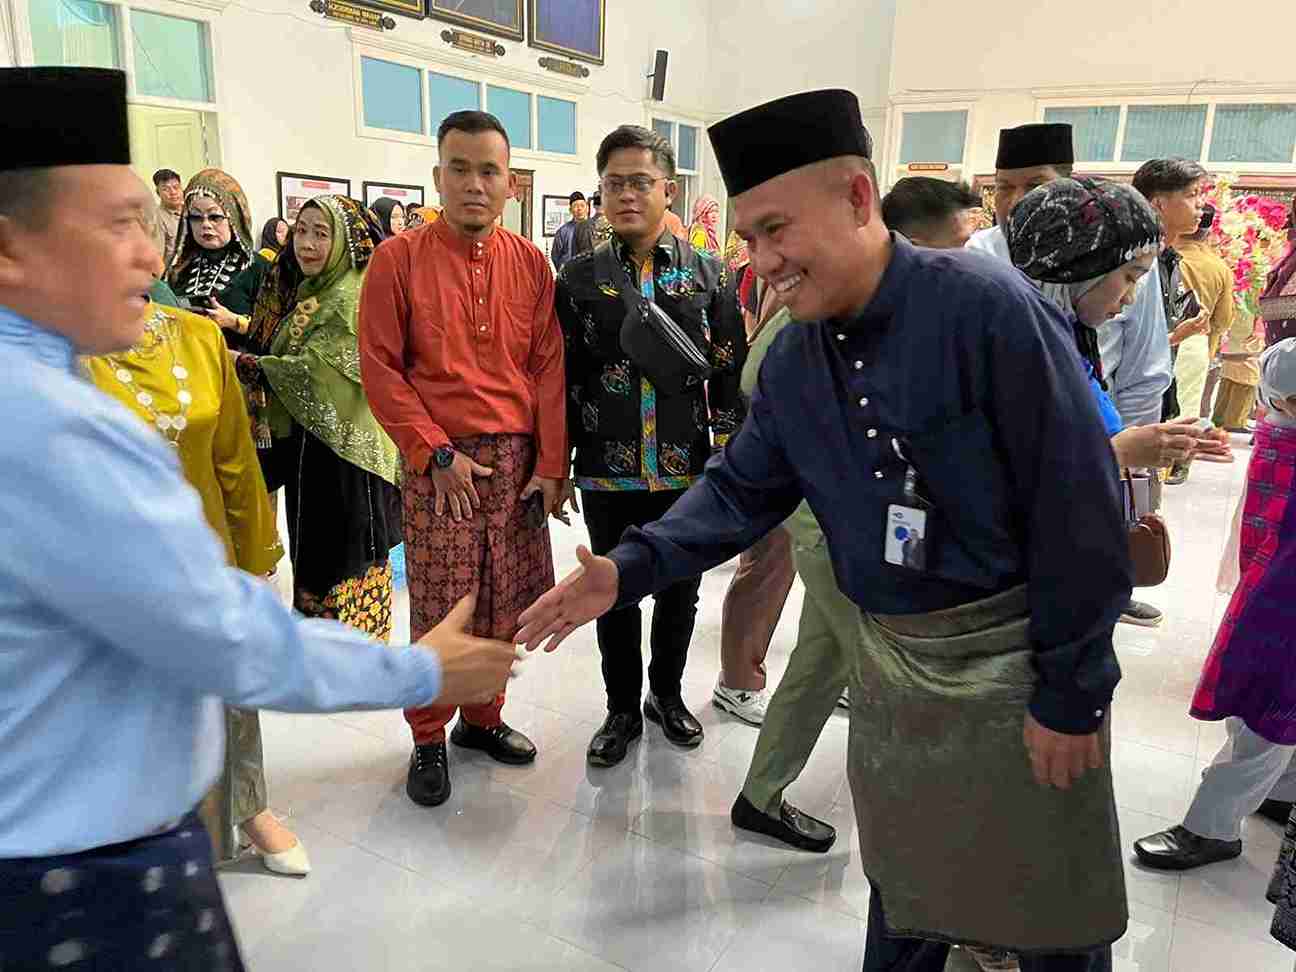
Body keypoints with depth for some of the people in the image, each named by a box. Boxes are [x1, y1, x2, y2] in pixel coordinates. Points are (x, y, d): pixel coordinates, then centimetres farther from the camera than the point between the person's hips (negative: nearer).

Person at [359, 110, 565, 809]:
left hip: (519, 460, 3)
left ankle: (482, 718, 32)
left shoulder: (530, 262, 6)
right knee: (439, 612, 2)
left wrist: (551, 464, -1)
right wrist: (434, 453, -11)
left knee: (506, 606, 10)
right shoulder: (398, 259, -3)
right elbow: (379, 367, -5)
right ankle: (429, 741, 23)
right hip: (440, 462, -3)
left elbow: (549, 366, 4)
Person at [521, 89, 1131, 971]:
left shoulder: (987, 308, -23)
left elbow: (1079, 507, -20)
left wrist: (1072, 694, -14)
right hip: (893, 657, 6)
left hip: (1018, 660, -5)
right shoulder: (792, 360, -2)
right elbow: (742, 489, 4)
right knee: (904, 895, 23)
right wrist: (631, 568, -12)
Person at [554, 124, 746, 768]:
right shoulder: (579, 279, 2)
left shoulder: (708, 275, 2)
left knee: (680, 592, 15)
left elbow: (729, 373, 3)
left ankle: (667, 694, 39)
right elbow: (563, 376, 3)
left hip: (688, 472, 1)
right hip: (608, 473, 0)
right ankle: (622, 710, 32)